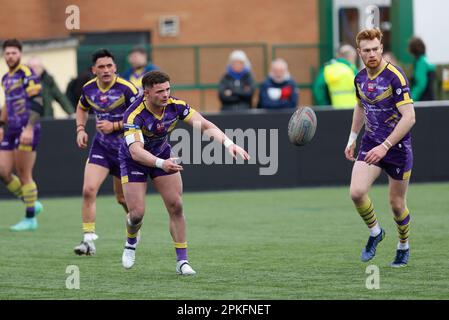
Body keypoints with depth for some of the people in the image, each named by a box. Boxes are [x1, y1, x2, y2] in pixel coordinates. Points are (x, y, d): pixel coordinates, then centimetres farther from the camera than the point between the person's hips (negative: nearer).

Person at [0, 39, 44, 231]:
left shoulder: (27, 74, -9)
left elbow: (36, 103, -16)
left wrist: (29, 129, -23)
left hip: (26, 131, -8)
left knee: (24, 175, -4)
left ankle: (30, 219, 5)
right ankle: (32, 204, 19)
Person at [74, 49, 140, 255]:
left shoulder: (127, 89, -17)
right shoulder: (89, 89, -2)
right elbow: (82, 108, 21)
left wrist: (114, 126, -22)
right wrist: (80, 129, 5)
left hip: (125, 147, -3)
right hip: (101, 146, 3)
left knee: (122, 197, 10)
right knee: (88, 190, -15)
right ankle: (89, 239, -9)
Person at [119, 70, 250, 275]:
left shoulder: (175, 106, -22)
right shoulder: (134, 115, -35)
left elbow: (205, 125, -26)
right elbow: (136, 151, -46)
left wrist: (228, 143, -43)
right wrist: (161, 164, -63)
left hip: (163, 154, 4)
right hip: (134, 160, -4)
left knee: (176, 206, -7)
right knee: (137, 213, -8)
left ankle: (182, 261, 0)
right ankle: (131, 241, 28)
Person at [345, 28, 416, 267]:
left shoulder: (395, 77, -19)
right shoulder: (360, 78, 2)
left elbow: (409, 117, -24)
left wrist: (385, 146, -28)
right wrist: (352, 138, 21)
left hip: (397, 147, -5)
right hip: (370, 143, 5)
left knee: (397, 203, 5)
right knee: (357, 192, -16)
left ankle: (403, 246, 32)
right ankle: (375, 232, 10)